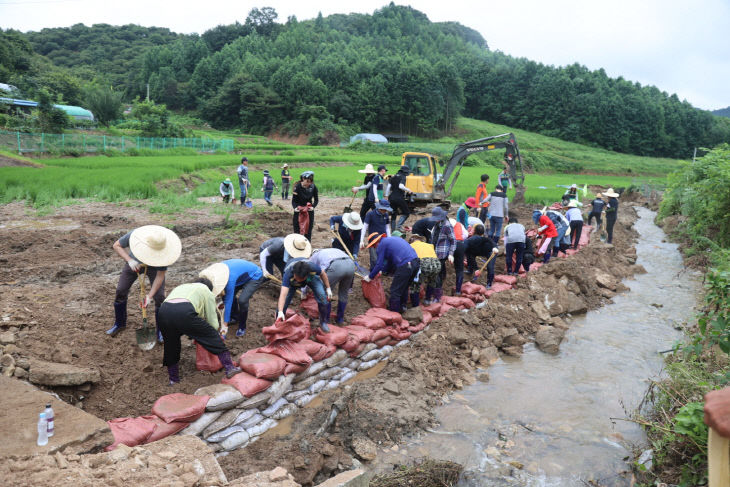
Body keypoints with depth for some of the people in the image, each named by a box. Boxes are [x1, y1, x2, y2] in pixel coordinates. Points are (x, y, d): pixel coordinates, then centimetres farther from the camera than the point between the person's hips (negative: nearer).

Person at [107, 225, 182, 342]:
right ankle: (119, 324, 23)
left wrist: (149, 296, -30)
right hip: (134, 263, 2)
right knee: (120, 291, 0)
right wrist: (129, 260, -34)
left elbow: (160, 275, -28)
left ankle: (161, 330, 5)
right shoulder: (134, 235, -37)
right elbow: (116, 246, -18)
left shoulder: (162, 250, -38)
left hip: (154, 267, -2)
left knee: (159, 296, -13)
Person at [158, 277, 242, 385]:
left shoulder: (181, 287, 41)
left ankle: (173, 379, 36)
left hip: (163, 311, 5)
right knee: (213, 337, 10)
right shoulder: (207, 292, 26)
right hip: (184, 313, -5)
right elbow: (213, 323, 19)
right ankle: (230, 368, 9)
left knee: (171, 345, 27)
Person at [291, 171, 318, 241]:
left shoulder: (313, 187, -9)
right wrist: (295, 207, -30)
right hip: (298, 211, -1)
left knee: (308, 230, 1)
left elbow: (316, 200, 0)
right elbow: (294, 200, -10)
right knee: (296, 230, -1)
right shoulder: (297, 187, -15)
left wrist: (313, 207, -19)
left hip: (309, 211, 1)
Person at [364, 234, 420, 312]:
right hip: (416, 262, 9)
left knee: (395, 290, 4)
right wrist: (382, 270, 45)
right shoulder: (392, 239, 29)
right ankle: (402, 306, 35)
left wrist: (370, 277, 13)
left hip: (405, 265, -9)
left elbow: (379, 264, 2)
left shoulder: (382, 244, 3)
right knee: (404, 288, 24)